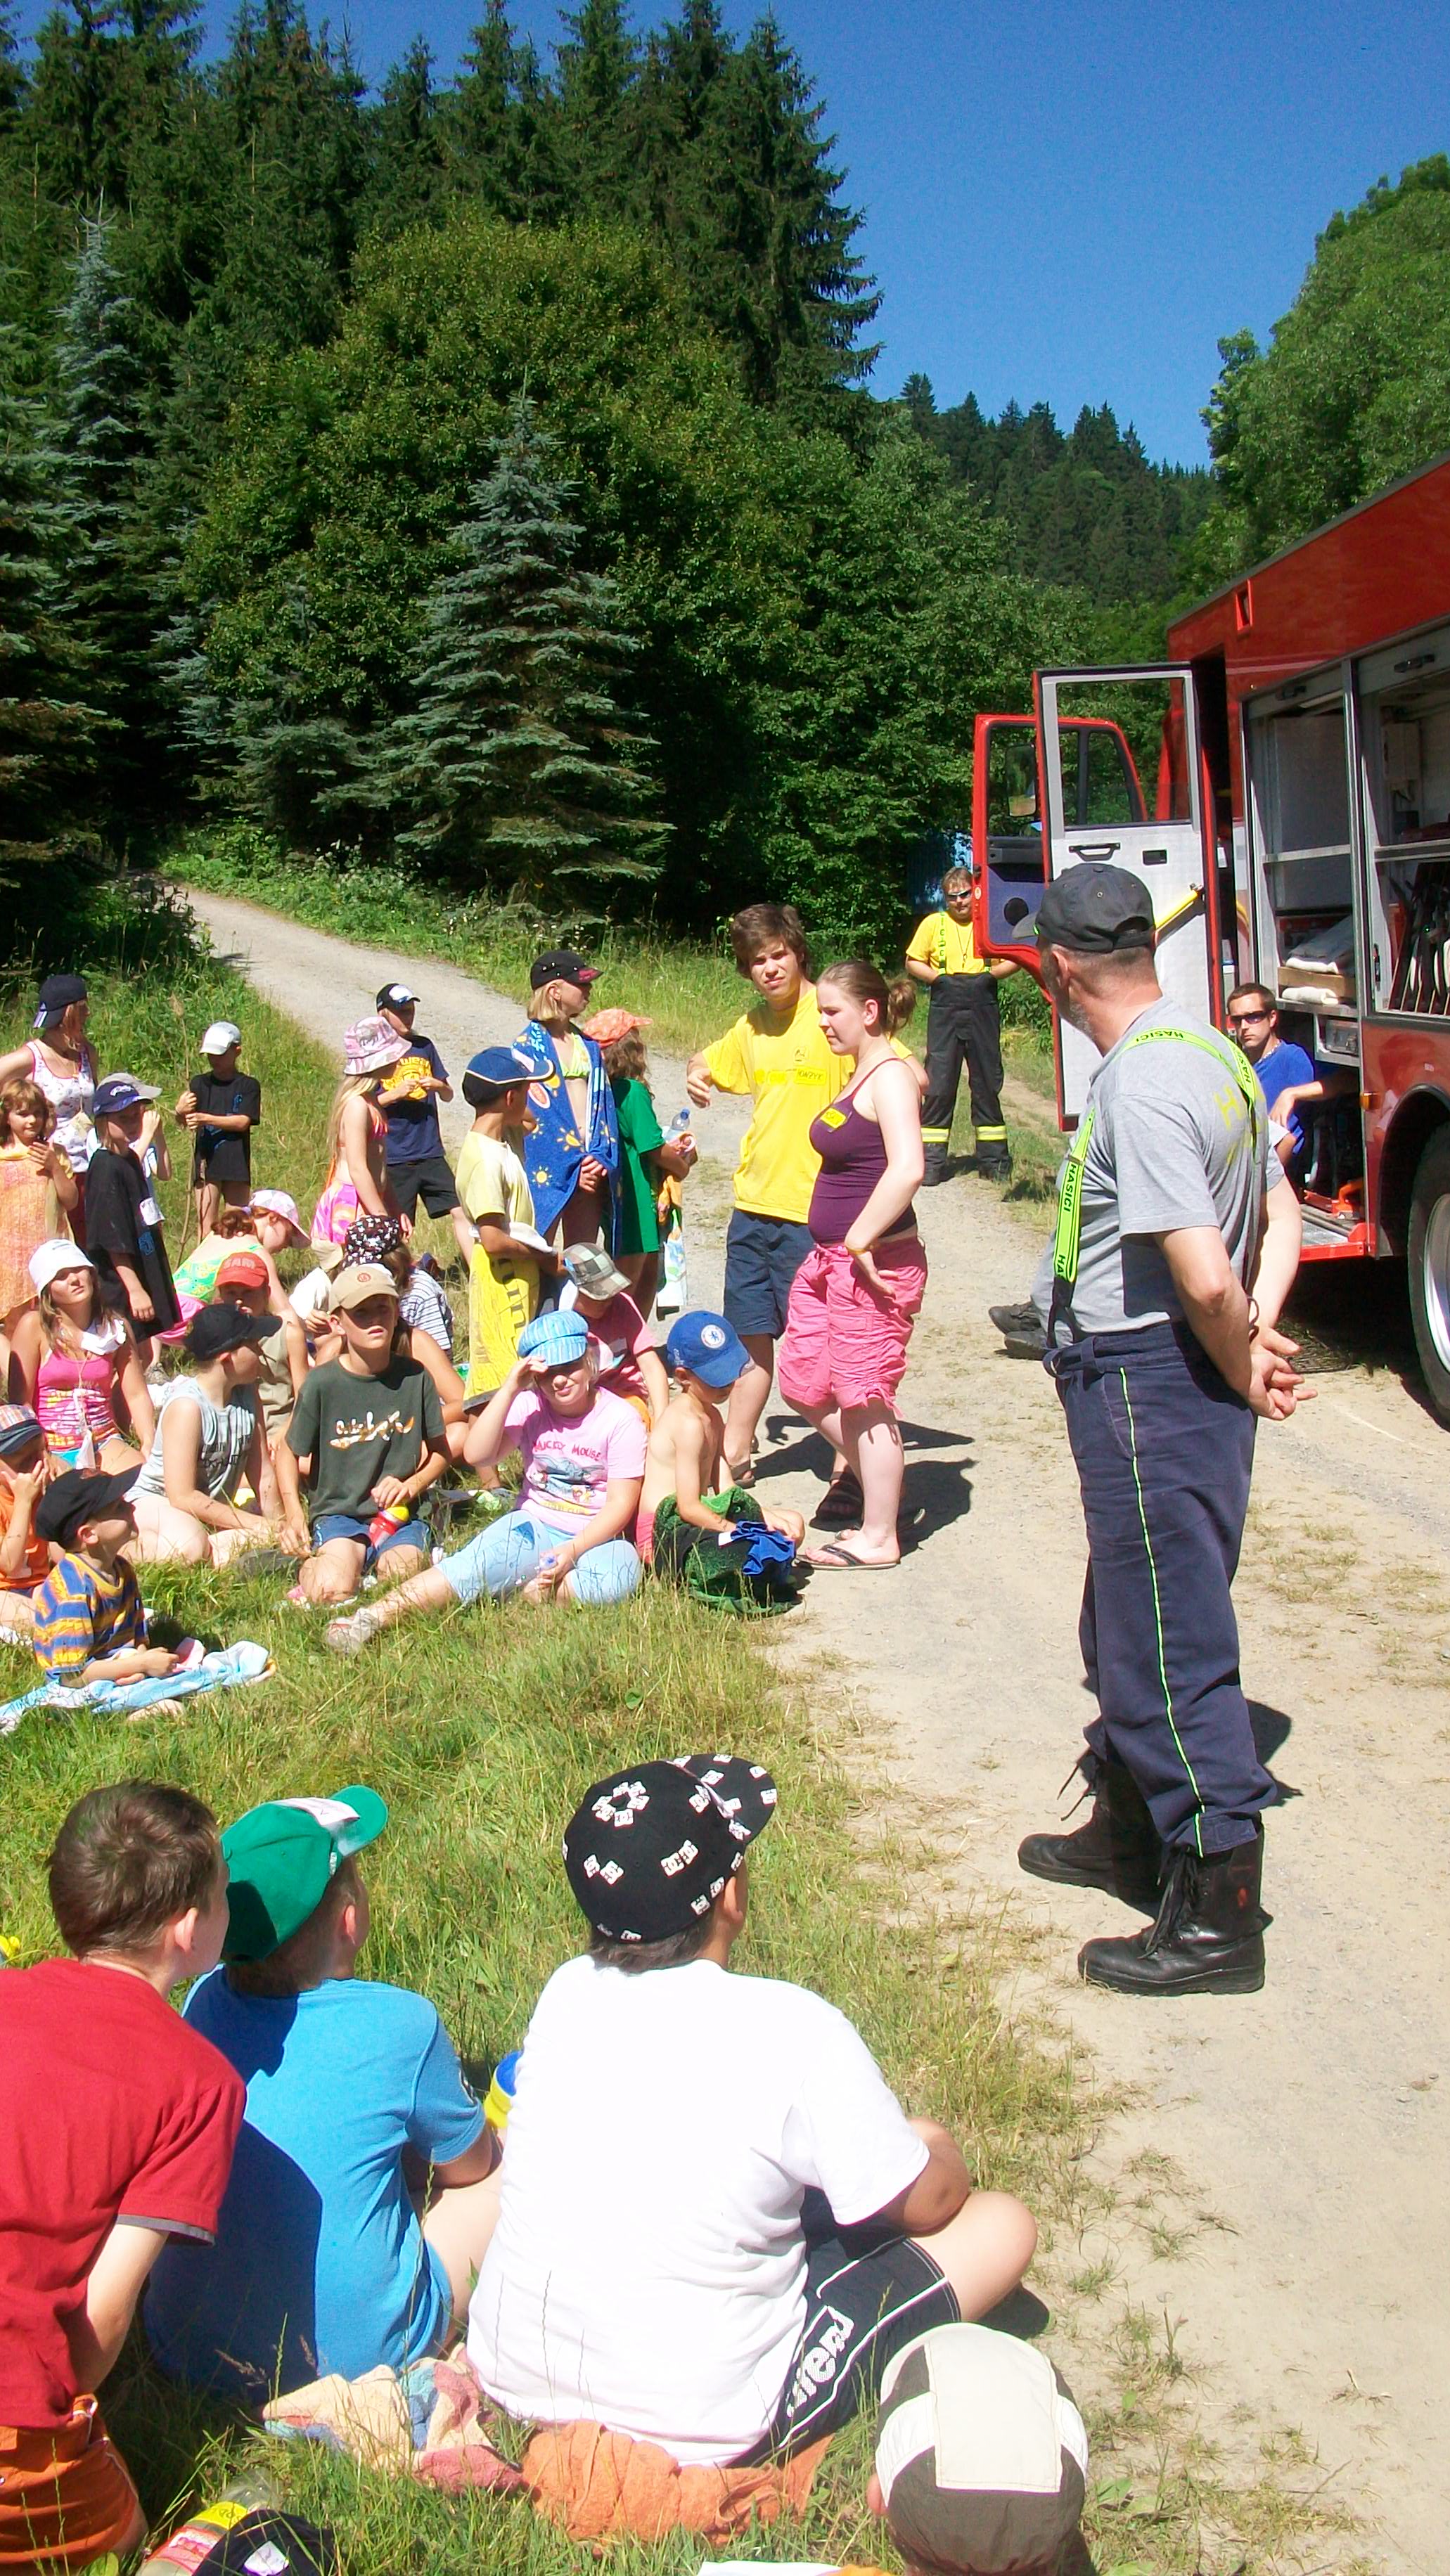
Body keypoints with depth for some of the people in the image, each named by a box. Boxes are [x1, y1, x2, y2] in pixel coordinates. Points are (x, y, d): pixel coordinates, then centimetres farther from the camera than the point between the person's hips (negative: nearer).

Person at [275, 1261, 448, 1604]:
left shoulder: (414, 1377, 1)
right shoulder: (322, 1382, -5)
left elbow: (440, 1452, 12)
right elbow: (289, 1452, 6)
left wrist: (411, 1485, -8)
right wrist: (293, 1516, -7)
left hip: (400, 1515, 2)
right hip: (338, 1514, -1)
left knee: (401, 1580, -29)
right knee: (333, 1592, -29)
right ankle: (310, 1566, 3)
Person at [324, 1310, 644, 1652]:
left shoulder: (620, 1418, -6)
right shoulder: (529, 1406, 3)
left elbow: (621, 1503, -9)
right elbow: (477, 1456, -11)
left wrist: (573, 1550, -23)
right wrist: (509, 1389, -17)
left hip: (596, 1537, -1)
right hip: (535, 1527, 2)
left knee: (616, 1577, -38)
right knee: (472, 1566, -29)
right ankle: (372, 1618, -39)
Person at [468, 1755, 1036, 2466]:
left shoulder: (565, 1991, -5)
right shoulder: (793, 2031, -22)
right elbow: (929, 2202, -8)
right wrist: (939, 2154, 17)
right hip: (695, 2431, -5)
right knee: (1002, 2226, 3)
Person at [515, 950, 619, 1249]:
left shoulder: (588, 1046, 14)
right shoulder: (528, 1046, -5)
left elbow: (603, 1105, 10)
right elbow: (533, 1115, -11)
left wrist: (600, 1158, -7)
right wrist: (573, 1167, -16)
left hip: (589, 1171, 6)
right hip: (548, 1169, -6)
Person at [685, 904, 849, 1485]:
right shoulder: (752, 1025, 10)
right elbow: (707, 1062, 29)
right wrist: (697, 1075, 5)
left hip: (813, 1210, -6)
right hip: (754, 1201, 7)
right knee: (752, 1333, 16)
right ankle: (735, 1452, 28)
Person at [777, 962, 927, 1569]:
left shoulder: (890, 1076, -15)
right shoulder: (858, 1075, 14)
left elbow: (907, 1168, -27)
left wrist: (860, 1242, -23)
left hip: (875, 1265, -10)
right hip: (829, 1258, 10)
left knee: (865, 1395, -1)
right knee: (803, 1382, 16)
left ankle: (879, 1537, 11)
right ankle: (868, 1475, 32)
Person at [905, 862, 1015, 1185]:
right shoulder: (933, 924, 5)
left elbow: (1014, 960, 12)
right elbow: (913, 962, 10)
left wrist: (990, 974, -6)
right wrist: (937, 978, -7)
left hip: (983, 1012, 1)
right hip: (945, 1013, -1)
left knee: (987, 1085, 6)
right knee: (938, 1086, -4)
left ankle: (993, 1158, 14)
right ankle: (932, 1159, 1)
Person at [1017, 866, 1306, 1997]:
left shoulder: (1140, 1083, -22)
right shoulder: (1215, 1052, 9)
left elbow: (1204, 1276, -26)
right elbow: (1279, 1215, 14)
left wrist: (1246, 1370, -9)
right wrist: (1258, 1342, 2)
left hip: (1148, 1384, -10)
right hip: (1186, 1381, 10)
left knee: (1168, 1644, -2)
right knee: (1129, 1624, 23)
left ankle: (1219, 1913, 8)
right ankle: (1130, 1830, 40)